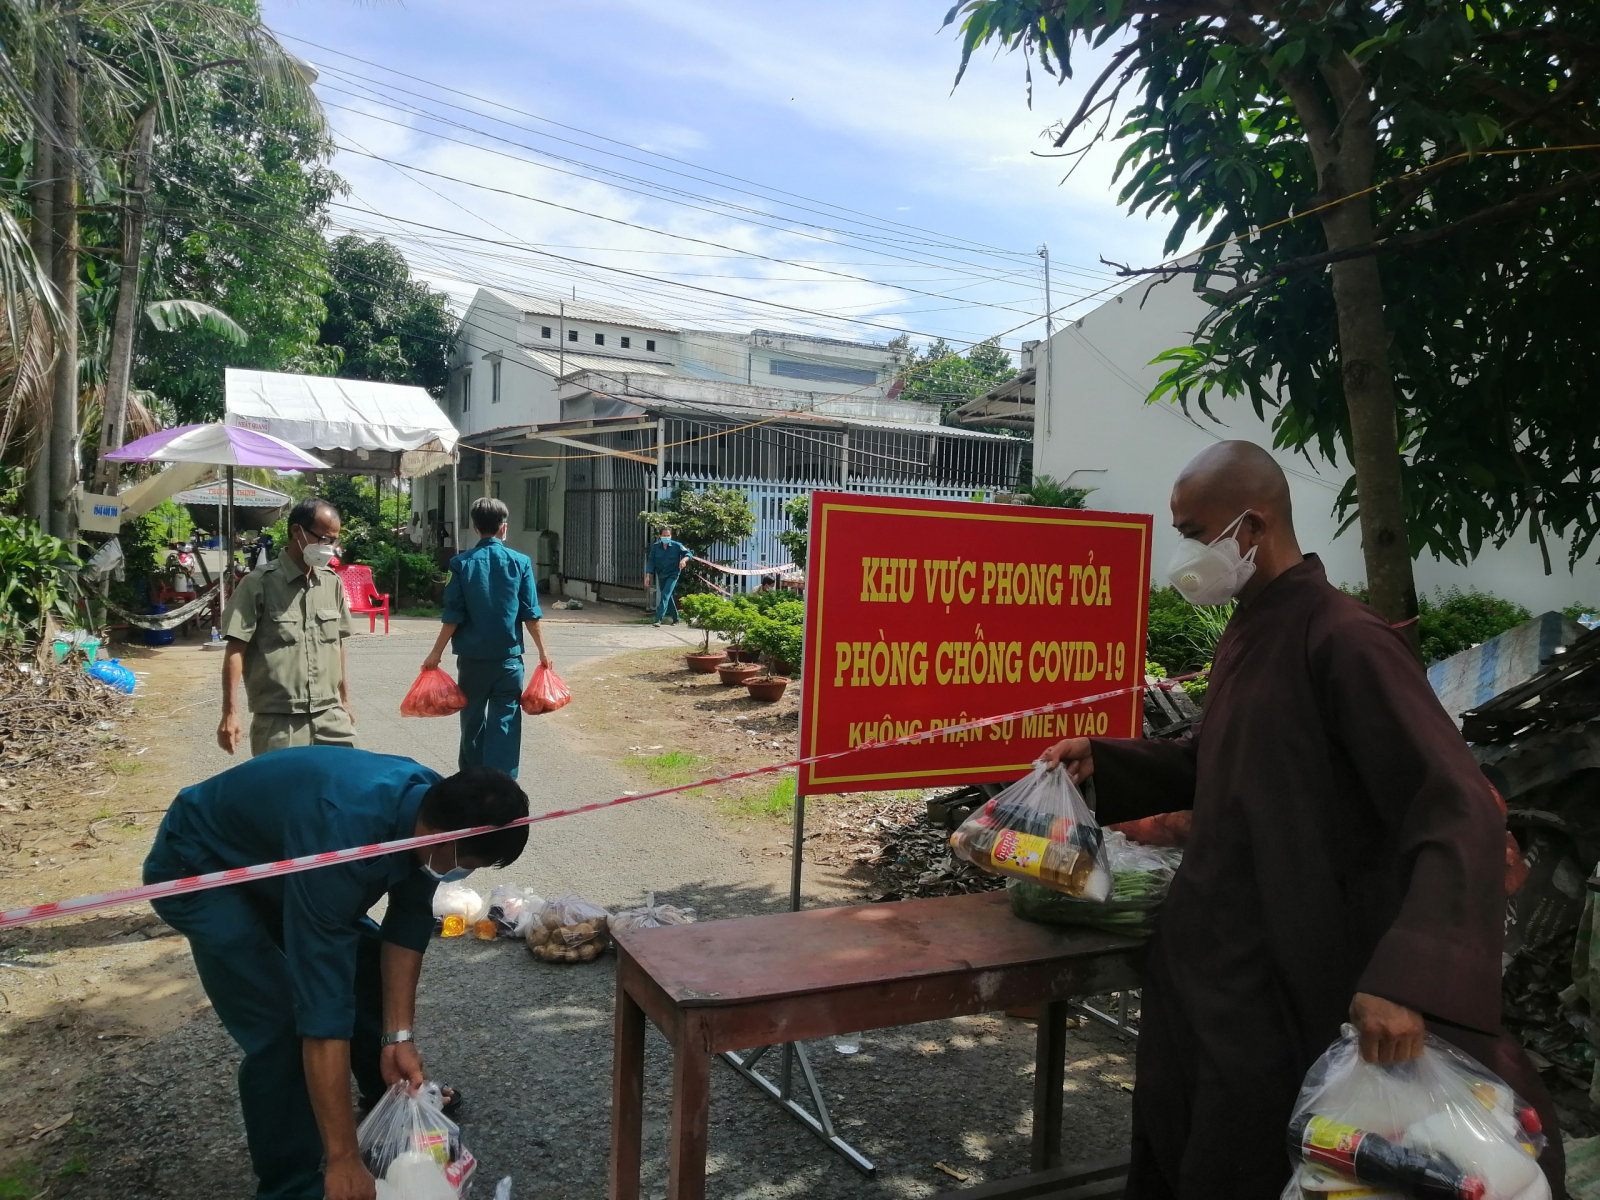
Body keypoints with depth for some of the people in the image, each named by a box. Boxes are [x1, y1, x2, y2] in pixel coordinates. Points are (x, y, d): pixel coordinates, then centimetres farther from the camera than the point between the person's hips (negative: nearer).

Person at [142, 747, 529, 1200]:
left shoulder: (432, 806, -20)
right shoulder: (343, 839, -43)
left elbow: (409, 922, -5)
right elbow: (322, 1004, -41)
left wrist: (399, 1036, -9)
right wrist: (344, 1160, -35)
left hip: (273, 856, 7)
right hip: (197, 868, -7)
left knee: (368, 963, 9)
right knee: (282, 1026, -17)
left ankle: (393, 1096, 34)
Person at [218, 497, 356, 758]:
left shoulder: (333, 583, 8)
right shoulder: (260, 583, -7)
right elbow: (236, 649, -8)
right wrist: (230, 713, -13)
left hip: (330, 717, 5)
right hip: (278, 722, -4)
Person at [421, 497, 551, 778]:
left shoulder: (462, 563, -3)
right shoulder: (520, 562, -3)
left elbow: (453, 616, -4)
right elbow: (530, 615, -2)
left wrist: (437, 652, 6)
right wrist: (542, 650, 9)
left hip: (472, 657, 1)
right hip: (508, 657, -1)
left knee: (473, 720, 15)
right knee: (505, 722, 1)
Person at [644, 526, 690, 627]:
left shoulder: (677, 546, -12)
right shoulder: (655, 546, -5)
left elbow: (689, 553, -7)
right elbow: (651, 561, -2)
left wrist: (684, 559, -29)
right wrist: (648, 576, -9)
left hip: (672, 575, -4)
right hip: (661, 575, 4)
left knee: (665, 596, -17)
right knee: (668, 597, 15)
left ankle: (658, 619, -20)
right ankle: (675, 619, 32)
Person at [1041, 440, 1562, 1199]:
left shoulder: (1342, 639, -20)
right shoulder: (1249, 631, 8)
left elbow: (1461, 815, -27)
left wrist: (1407, 976, -39)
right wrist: (1105, 761, 9)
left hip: (1277, 982, -8)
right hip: (1198, 957, 8)